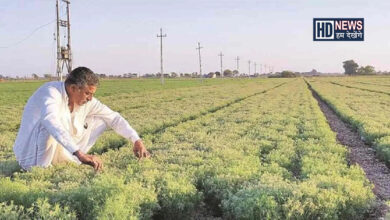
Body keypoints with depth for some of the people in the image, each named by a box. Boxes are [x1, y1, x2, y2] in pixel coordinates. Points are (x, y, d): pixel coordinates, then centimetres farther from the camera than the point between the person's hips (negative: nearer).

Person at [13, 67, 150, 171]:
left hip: (59, 150, 7)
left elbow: (113, 118, 2)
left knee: (100, 120, 1)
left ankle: (73, 161, 2)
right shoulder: (51, 92, -27)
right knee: (52, 125, -37)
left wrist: (136, 140, -9)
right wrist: (80, 154, -55)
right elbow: (50, 121, -47)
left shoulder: (86, 100, -6)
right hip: (31, 155, -7)